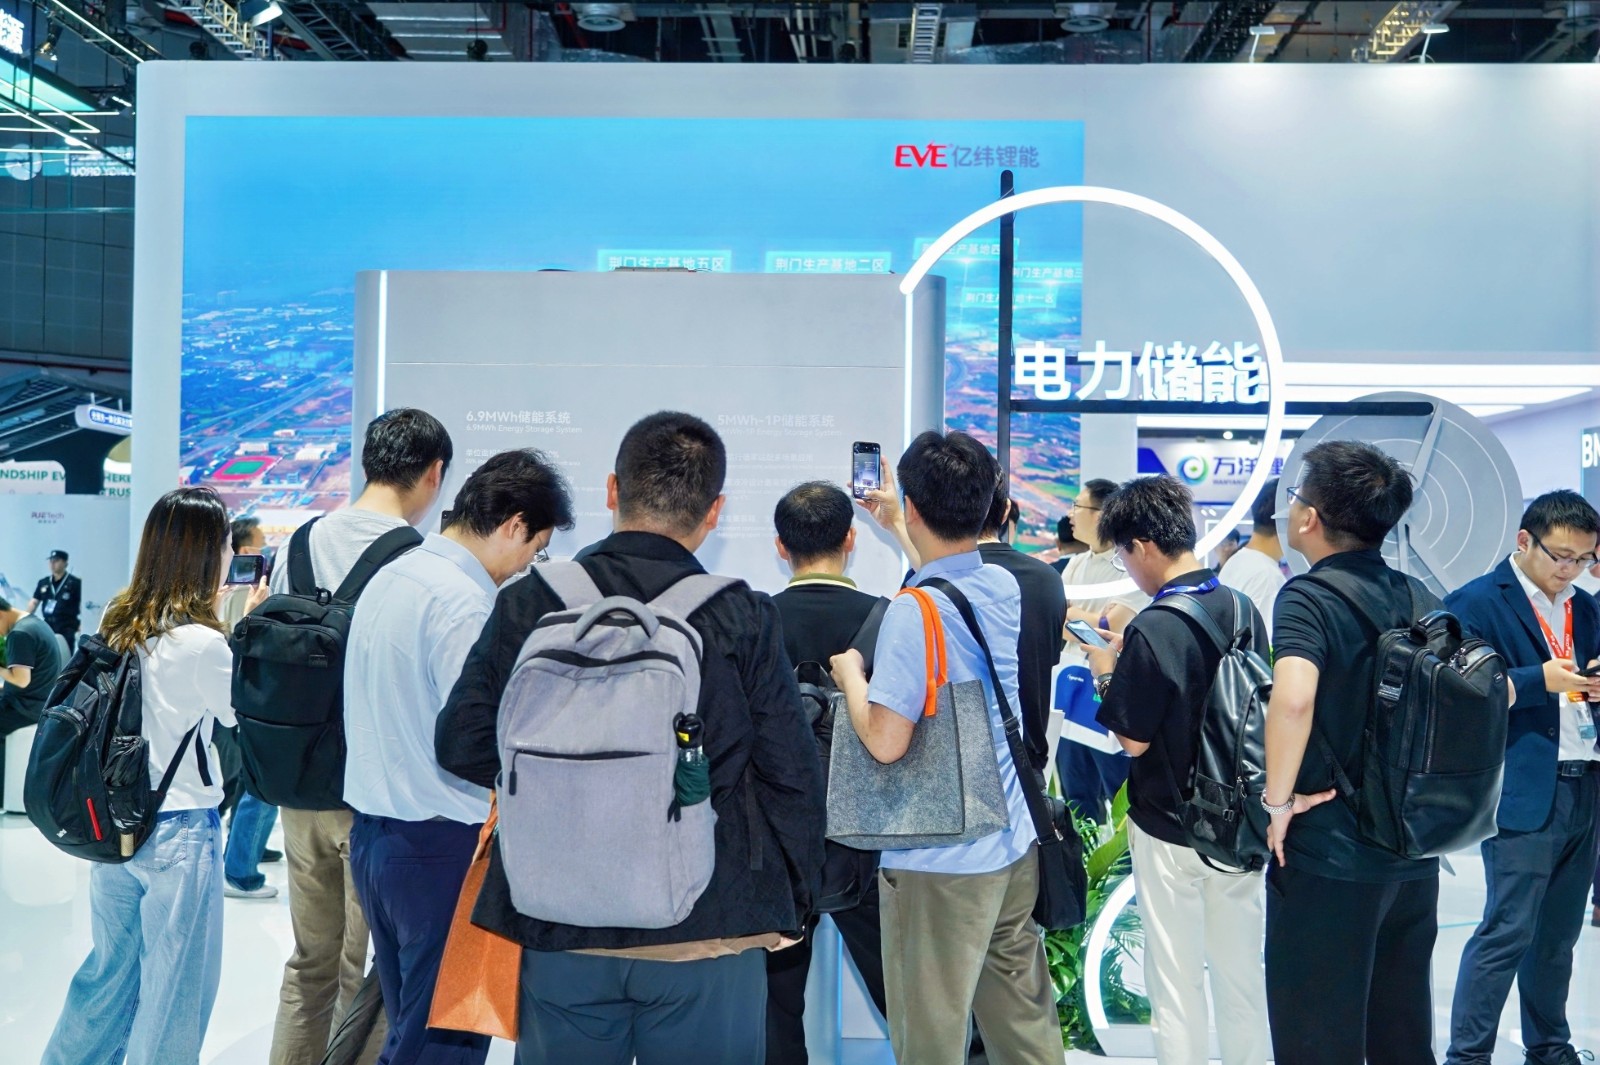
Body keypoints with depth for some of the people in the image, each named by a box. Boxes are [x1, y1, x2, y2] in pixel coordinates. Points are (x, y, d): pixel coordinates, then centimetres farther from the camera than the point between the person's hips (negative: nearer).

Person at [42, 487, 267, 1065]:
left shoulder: (117, 624, 0)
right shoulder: (203, 643, -20)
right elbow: (239, 716, -6)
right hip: (180, 830, -7)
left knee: (110, 968, 24)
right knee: (173, 994, 10)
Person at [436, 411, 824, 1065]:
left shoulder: (531, 602, -5)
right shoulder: (744, 618, -8)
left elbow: (463, 749, -2)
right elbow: (791, 775, -6)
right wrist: (792, 904, 7)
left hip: (561, 935, 2)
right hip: (709, 936, -1)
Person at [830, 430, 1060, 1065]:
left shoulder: (912, 613, -22)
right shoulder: (1005, 588, 2)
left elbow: (885, 742, -24)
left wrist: (850, 673, -7)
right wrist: (894, 523, 35)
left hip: (940, 863, -7)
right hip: (1016, 845, 8)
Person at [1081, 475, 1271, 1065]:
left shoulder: (1152, 630, -21)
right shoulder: (1243, 610, -2)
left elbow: (1133, 740, -17)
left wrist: (1106, 673, -1)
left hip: (1169, 830, -6)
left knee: (1176, 983, 8)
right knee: (1242, 974, 18)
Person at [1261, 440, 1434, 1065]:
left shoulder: (1308, 598, -16)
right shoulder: (1412, 597, 5)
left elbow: (1294, 697, -35)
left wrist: (1279, 800, -21)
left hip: (1328, 854, -7)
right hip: (1415, 851, 7)